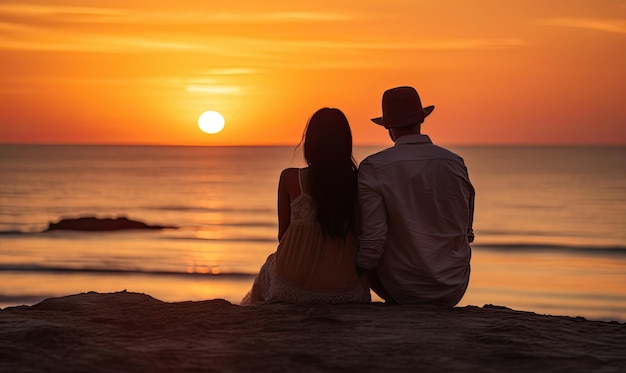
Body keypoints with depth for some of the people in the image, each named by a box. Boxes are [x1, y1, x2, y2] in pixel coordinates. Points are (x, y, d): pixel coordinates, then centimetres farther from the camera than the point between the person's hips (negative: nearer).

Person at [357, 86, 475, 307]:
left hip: (402, 289, -3)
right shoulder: (455, 163, -2)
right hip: (454, 290, 3)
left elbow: (372, 241, -19)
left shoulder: (373, 168, -14)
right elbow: (466, 232, 8)